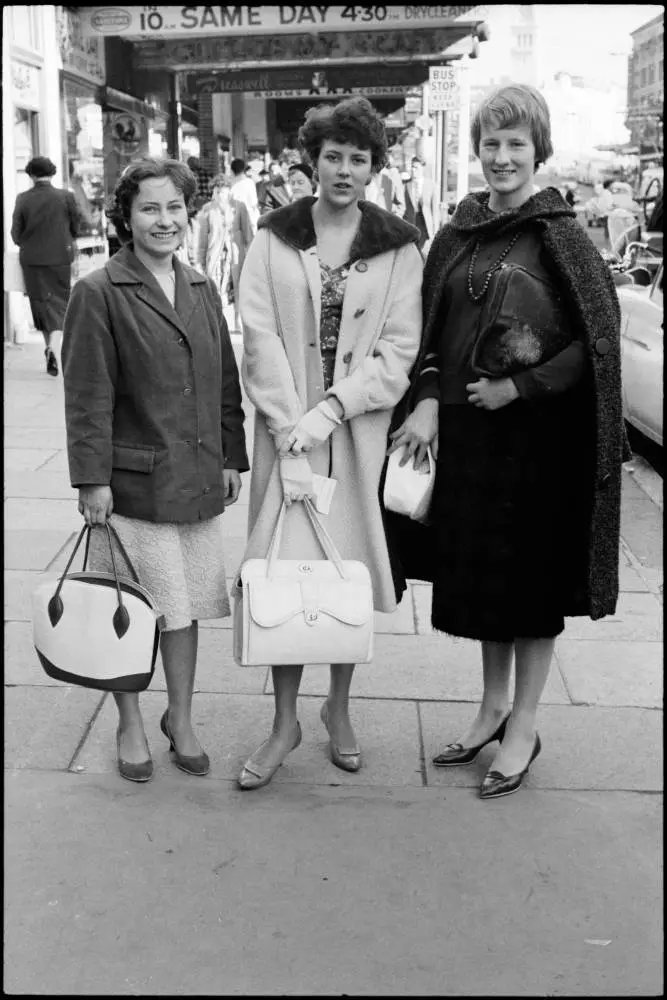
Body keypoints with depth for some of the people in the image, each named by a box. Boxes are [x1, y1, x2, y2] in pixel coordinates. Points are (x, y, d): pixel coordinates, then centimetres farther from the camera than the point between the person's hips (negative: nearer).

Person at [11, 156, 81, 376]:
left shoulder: (23, 199, -6)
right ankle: (52, 347, -12)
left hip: (32, 259, 1)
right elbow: (76, 228, 1)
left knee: (41, 302, 13)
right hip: (60, 257, -1)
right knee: (59, 302, 6)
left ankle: (48, 345, 19)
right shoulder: (66, 197, -7)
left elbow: (16, 234, -2)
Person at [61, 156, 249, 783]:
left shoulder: (202, 290, 10)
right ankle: (130, 726, 25)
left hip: (198, 479, 5)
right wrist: (92, 479, -12)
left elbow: (225, 382, 14)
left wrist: (232, 457, 11)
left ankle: (180, 719, 30)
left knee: (186, 604, 13)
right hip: (133, 481, -5)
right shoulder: (98, 294, -7)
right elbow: (88, 397, -9)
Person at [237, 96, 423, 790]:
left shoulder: (398, 248, 3)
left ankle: (339, 707, 27)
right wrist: (291, 430, -14)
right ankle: (285, 721, 13)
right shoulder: (274, 239, 4)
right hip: (286, 428, 0)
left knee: (351, 567, 7)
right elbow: (260, 338, -4)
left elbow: (399, 350, -3)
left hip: (361, 430, 0)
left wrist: (331, 409, -15)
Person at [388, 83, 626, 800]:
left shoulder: (559, 235, -7)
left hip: (537, 434, -5)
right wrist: (428, 400, -6)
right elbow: (430, 332, 9)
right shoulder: (455, 236, 7)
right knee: (477, 571, 15)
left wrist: (520, 385, -16)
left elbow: (599, 336, -11)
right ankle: (492, 705, 33)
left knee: (533, 576, 6)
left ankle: (523, 728, 22)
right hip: (462, 432, 5)